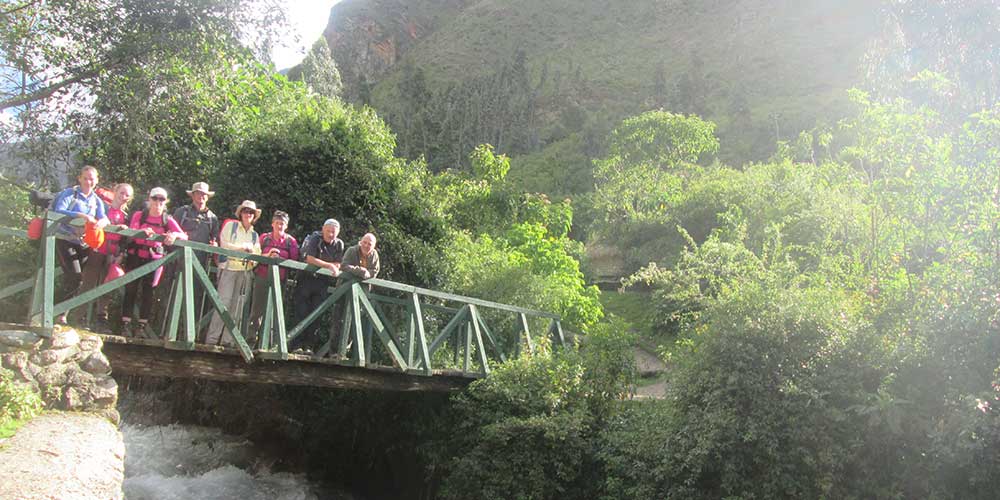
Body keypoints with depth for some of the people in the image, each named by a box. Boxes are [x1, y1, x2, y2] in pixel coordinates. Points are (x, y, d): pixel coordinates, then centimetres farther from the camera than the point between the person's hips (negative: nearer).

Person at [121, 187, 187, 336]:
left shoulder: (168, 220, 5)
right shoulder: (139, 215, 5)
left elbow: (184, 237, -7)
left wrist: (175, 235, -29)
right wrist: (143, 232, -27)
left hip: (154, 258, 0)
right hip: (135, 256, 0)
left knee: (148, 292, 1)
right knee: (130, 289, -1)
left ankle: (142, 326, 6)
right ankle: (126, 324, 4)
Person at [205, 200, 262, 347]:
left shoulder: (254, 235, 21)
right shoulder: (230, 226, 9)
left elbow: (257, 255, 14)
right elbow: (224, 244, -3)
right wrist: (242, 248, -7)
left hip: (246, 272, 5)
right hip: (229, 268, -4)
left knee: (238, 305, -1)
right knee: (224, 301, -13)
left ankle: (228, 339, 1)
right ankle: (212, 338, -10)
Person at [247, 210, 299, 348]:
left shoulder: (291, 241, 7)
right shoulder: (264, 238, 10)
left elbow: (295, 260, 1)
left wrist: (279, 259, -14)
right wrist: (267, 255, -11)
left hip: (280, 279, 0)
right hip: (262, 277, 1)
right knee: (257, 308, 0)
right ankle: (251, 337, 7)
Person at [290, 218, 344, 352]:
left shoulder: (339, 244, 4)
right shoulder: (315, 239, -9)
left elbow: (337, 265, 2)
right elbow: (309, 259, -18)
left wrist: (318, 264, -10)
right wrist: (328, 265, -19)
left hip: (323, 282, 4)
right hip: (306, 279, -4)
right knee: (302, 312, -6)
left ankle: (309, 345, 7)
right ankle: (296, 344, -4)